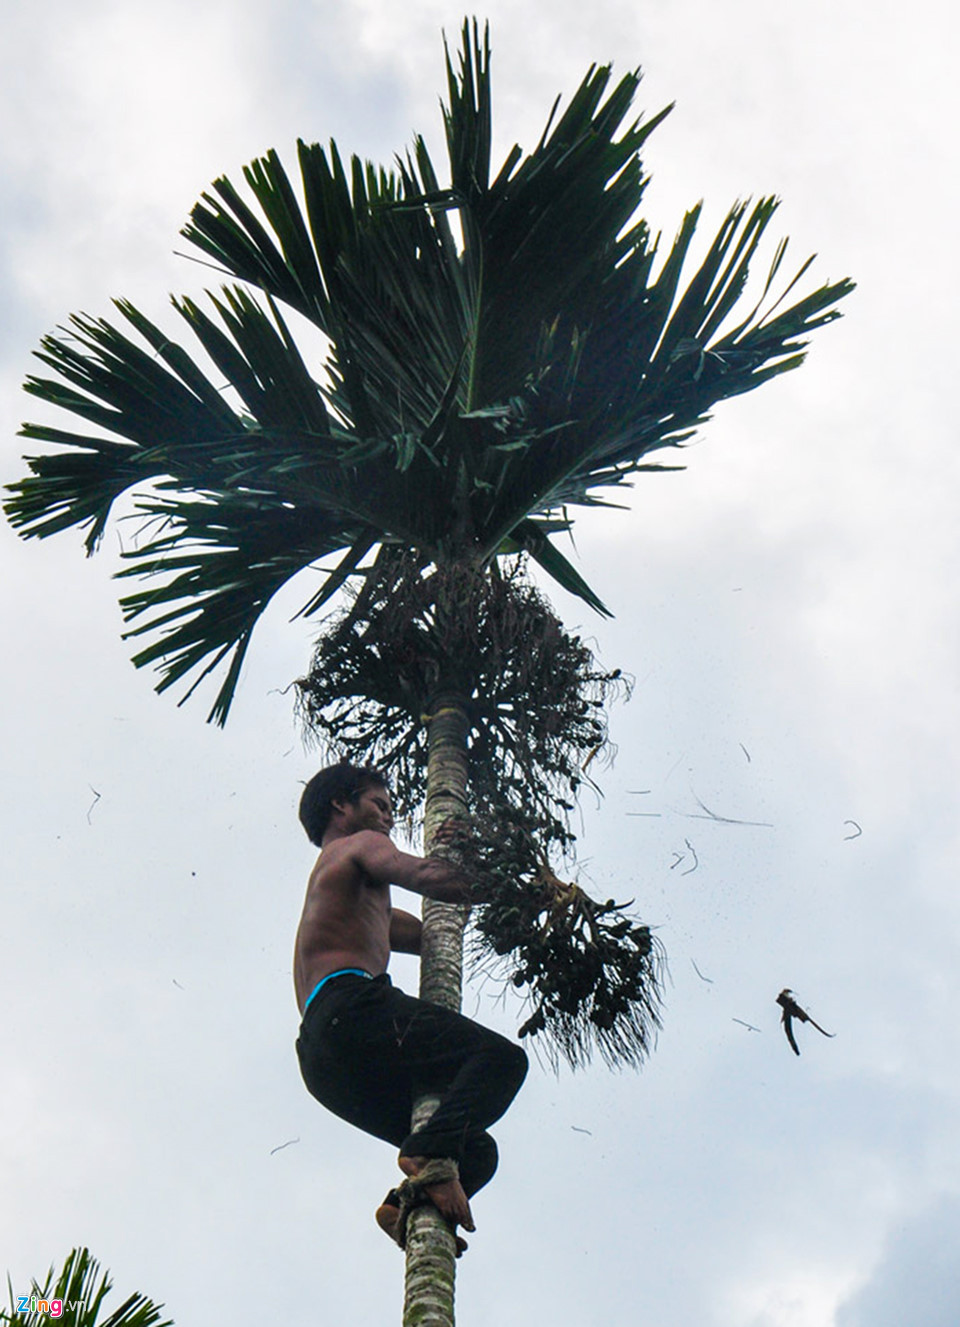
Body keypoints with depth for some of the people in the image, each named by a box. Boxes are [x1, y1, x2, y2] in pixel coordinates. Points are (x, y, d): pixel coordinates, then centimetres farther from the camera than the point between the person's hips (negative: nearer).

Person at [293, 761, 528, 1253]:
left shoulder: (330, 894, 40)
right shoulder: (358, 845, 14)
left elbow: (429, 934, 43)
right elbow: (425, 878, -7)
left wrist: (454, 860, 34)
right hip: (350, 1007, -9)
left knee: (476, 1149, 8)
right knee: (500, 1056, -19)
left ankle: (406, 1204, -15)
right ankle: (431, 1154, -37)